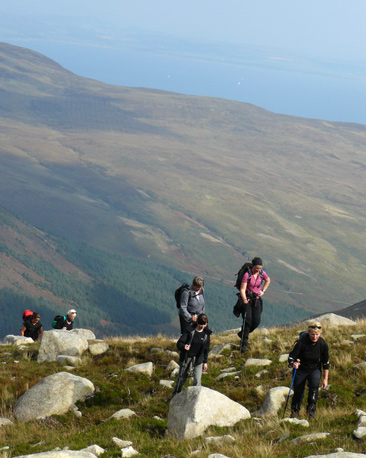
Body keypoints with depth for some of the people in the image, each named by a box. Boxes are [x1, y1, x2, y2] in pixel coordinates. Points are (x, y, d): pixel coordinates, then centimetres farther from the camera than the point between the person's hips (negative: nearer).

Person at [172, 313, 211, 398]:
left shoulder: (206, 333, -3)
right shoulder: (189, 331, -16)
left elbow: (206, 348, 9)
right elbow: (179, 343, -18)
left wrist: (205, 362, 11)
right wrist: (184, 347, -42)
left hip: (198, 360, 2)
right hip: (186, 359, -2)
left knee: (197, 381, -8)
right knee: (182, 378, 13)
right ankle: (175, 396, 34)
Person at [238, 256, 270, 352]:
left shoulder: (262, 273, -2)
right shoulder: (247, 274, -17)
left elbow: (268, 281, 20)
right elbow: (242, 289, -21)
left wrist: (263, 291, 8)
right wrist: (244, 300, -35)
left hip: (257, 299, 4)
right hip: (247, 298, -4)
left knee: (256, 321, -4)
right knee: (247, 319, -14)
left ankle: (243, 334, 22)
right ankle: (244, 343, -8)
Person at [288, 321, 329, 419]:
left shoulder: (323, 344, -15)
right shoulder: (301, 342, -24)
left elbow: (326, 363, -3)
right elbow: (291, 357, -20)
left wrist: (325, 379, -3)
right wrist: (293, 363, -44)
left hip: (315, 369, 1)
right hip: (300, 370, -1)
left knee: (314, 385, -28)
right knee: (298, 393, 3)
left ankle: (311, 411, -16)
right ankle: (294, 412, 32)